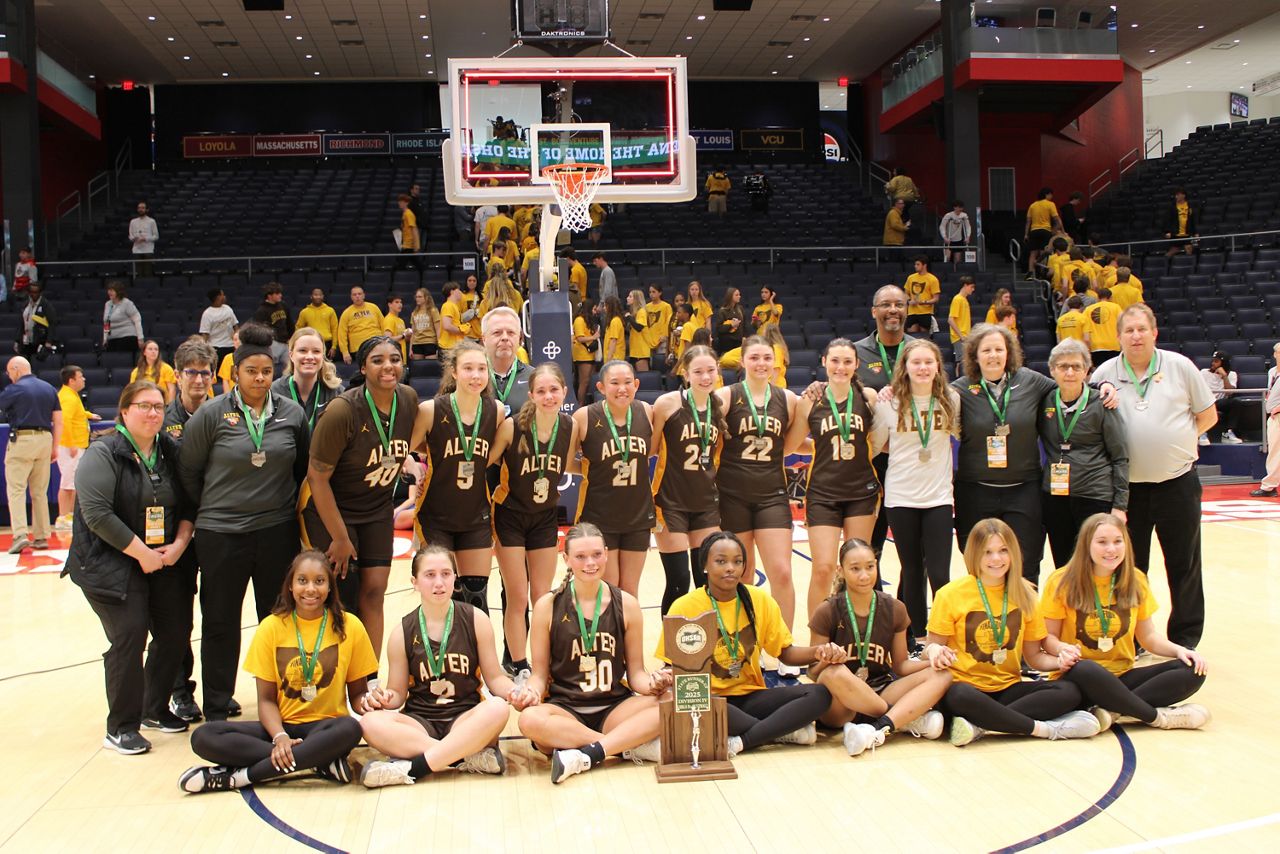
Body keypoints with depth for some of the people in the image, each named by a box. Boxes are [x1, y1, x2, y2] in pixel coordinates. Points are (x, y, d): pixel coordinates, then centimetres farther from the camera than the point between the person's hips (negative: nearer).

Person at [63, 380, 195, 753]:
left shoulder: (170, 452, 8)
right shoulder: (103, 454, -10)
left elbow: (188, 504, 11)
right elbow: (96, 513, -20)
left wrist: (180, 543, -6)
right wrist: (141, 552, -18)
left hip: (163, 563, 6)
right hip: (111, 564, -6)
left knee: (175, 633, 6)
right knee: (129, 638, -11)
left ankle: (155, 709, 26)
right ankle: (121, 728, 2)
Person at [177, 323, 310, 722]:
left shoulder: (292, 413, 1)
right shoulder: (211, 414, -6)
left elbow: (305, 468, 12)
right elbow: (188, 471, 3)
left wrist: (288, 506, 10)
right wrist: (212, 509, 8)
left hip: (278, 532, 2)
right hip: (221, 535, -2)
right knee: (220, 623, 7)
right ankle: (216, 711, 20)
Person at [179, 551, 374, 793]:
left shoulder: (349, 626, -1)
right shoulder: (271, 627, 2)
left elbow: (357, 692, 6)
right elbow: (266, 699, 2)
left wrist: (366, 701, -18)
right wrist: (279, 737, -17)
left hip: (325, 727, -2)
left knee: (350, 728, -37)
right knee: (203, 737, -22)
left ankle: (236, 776, -26)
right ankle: (320, 761, -27)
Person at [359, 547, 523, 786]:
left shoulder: (475, 620, 1)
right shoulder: (403, 632, 2)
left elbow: (494, 677, 6)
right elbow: (398, 693, 9)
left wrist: (513, 692, -16)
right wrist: (385, 698, -15)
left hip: (466, 719, -1)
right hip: (420, 722, 1)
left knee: (498, 708, -35)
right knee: (371, 723, -31)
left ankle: (411, 768, -31)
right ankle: (473, 756, -31)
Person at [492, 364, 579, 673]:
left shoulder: (571, 427, -12)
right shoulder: (512, 426, -22)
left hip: (545, 518, 3)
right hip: (510, 517, -3)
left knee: (542, 598, 10)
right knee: (517, 598, 1)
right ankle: (519, 667, 12)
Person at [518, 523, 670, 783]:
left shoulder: (626, 605, 4)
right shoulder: (548, 606, 0)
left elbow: (636, 673, 8)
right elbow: (540, 674, 5)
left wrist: (654, 684, -15)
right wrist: (531, 691, -18)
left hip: (614, 708, 1)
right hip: (565, 709, -1)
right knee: (530, 719, -35)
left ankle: (587, 756, -28)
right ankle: (635, 746, -25)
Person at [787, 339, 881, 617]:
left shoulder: (868, 397, -1)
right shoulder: (811, 400, -4)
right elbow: (788, 446, 2)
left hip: (862, 491, 2)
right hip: (823, 493, -2)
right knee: (823, 568, -7)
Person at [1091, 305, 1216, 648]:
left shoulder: (1180, 367, -1)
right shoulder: (1105, 374, 0)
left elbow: (1208, 415, 7)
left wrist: (1176, 441, -2)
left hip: (1177, 481, 0)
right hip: (1129, 486, 1)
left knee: (1184, 565, 7)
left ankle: (1185, 640, 20)